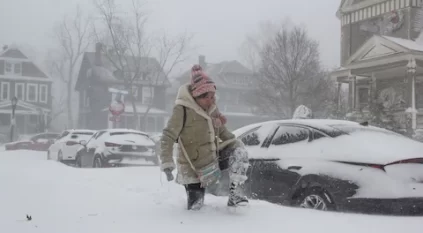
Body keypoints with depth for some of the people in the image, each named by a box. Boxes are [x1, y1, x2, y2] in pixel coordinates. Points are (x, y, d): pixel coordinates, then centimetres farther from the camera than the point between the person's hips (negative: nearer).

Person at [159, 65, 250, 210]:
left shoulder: (212, 107, 0)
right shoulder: (182, 109, -20)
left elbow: (221, 130, 16)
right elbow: (167, 138, -20)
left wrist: (235, 143, 4)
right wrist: (167, 164, -28)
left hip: (213, 157, 5)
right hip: (193, 167, -5)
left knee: (239, 150, -16)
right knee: (195, 207, -2)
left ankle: (234, 194, -10)